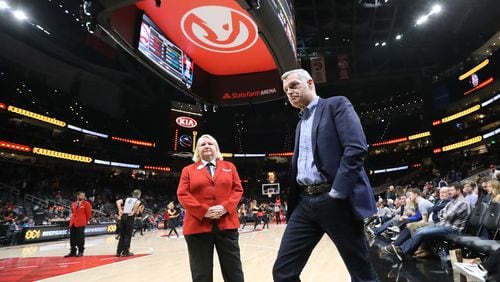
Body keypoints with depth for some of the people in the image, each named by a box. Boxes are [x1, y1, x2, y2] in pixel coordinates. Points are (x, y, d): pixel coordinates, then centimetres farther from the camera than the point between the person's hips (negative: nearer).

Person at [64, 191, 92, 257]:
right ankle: (72, 252, 19)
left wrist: (85, 221, 8)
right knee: (72, 238, 9)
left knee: (80, 238, -1)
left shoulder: (86, 204, -3)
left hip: (81, 224, -5)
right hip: (72, 223, 5)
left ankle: (80, 252, 10)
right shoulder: (73, 204, 12)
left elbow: (89, 213, 1)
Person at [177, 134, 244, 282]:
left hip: (227, 223, 1)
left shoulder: (229, 167, 14)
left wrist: (226, 207, -11)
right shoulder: (188, 170, 10)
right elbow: (182, 195, -1)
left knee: (233, 269, 9)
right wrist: (204, 211, -14)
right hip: (198, 225, -1)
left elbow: (237, 189, 7)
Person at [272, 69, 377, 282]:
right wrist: (292, 204, 13)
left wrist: (336, 192, -18)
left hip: (335, 200, -6)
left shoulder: (336, 105, 1)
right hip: (305, 202, 7)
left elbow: (356, 148, -13)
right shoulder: (300, 124, 23)